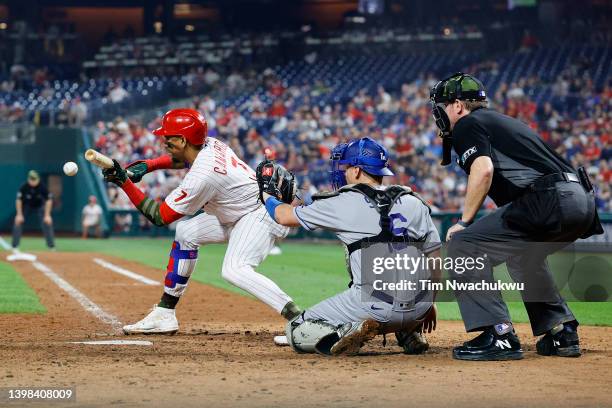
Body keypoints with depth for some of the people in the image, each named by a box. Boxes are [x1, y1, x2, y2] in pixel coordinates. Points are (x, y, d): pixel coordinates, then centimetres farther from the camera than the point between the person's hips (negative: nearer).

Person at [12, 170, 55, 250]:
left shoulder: (42, 187, -27)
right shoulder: (24, 187, -27)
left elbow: (49, 200, -19)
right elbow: (19, 200, -17)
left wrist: (47, 215, -21)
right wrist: (19, 215, -18)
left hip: (39, 207, 0)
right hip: (26, 207, 0)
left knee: (47, 223, -14)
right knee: (18, 222, -15)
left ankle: (51, 246, -4)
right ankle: (14, 246, -6)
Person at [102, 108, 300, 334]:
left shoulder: (201, 176, -27)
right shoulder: (209, 144, -2)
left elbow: (160, 217, -19)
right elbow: (182, 158, 26)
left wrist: (124, 181, -20)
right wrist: (147, 165, 8)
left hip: (262, 214, -11)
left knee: (233, 270, -30)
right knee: (186, 231, 14)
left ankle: (297, 317, -37)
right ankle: (164, 314, 16)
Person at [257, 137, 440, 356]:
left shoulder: (345, 203, 1)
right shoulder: (415, 202, 13)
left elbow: (285, 216, 12)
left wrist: (267, 196, 32)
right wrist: (429, 304, 26)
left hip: (375, 306, -5)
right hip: (420, 307, 5)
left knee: (297, 333, 10)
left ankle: (349, 331, -15)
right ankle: (410, 333, 16)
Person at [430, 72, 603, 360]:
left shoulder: (467, 125, 5)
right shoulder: (503, 121, 33)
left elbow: (483, 169, -13)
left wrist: (464, 222, -4)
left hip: (548, 200, -10)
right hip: (583, 202, 10)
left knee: (463, 245, -3)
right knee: (521, 251, 35)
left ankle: (499, 336, -8)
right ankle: (563, 333, 27)